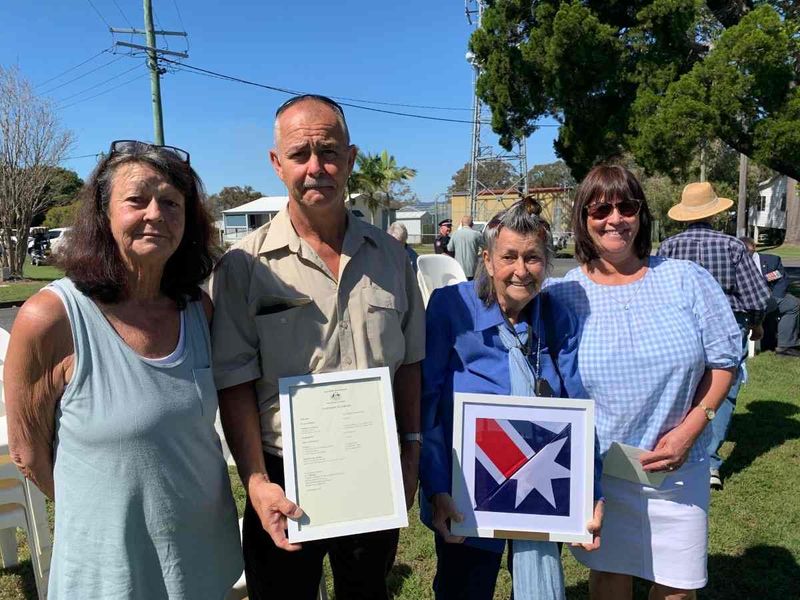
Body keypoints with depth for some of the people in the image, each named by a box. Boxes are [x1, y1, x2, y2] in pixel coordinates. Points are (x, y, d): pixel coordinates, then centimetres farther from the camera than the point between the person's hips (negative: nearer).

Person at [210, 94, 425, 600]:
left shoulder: (390, 256, 0)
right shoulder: (245, 266, -11)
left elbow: (408, 362, 7)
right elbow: (235, 382, -10)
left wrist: (412, 451, 7)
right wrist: (256, 482, -16)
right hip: (285, 483, -3)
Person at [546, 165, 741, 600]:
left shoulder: (687, 280, -4)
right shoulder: (562, 295, -5)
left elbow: (724, 360, 1)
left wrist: (690, 429, -10)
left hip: (678, 470, 1)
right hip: (596, 470, 0)